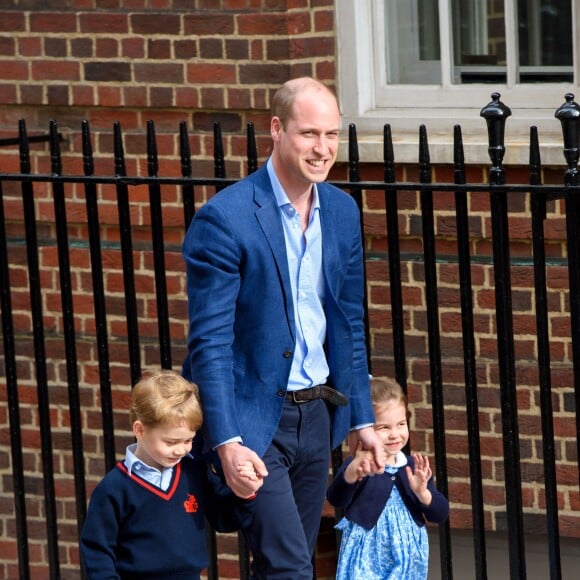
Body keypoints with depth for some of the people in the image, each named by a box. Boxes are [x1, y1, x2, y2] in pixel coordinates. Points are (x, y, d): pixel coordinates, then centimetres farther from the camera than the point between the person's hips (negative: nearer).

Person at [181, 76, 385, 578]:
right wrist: (227, 442, -22)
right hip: (253, 418, -6)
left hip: (317, 414, 6)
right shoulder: (223, 219, -15)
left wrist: (361, 419, 12)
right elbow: (210, 342, -16)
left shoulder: (342, 210, 6)